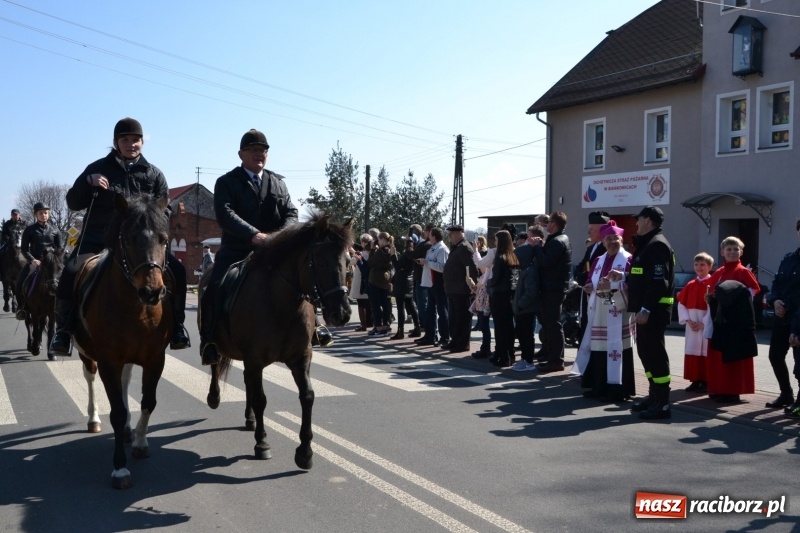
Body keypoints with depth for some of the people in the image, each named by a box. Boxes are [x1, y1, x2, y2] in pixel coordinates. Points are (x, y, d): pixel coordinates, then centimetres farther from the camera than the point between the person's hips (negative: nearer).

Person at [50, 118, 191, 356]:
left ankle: (175, 326, -3)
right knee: (70, 272, -26)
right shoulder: (98, 169, 7)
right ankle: (64, 329, -8)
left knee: (177, 270, -17)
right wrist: (88, 183, -14)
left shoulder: (154, 174, 9)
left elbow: (164, 211, 10)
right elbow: (73, 203, 5)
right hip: (99, 239, -1)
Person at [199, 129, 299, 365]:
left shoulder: (278, 183, 16)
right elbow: (225, 214, -14)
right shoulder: (226, 182, 2)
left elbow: (291, 213, 8)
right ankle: (209, 341, -10)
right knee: (214, 289, -23)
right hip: (237, 250, -3)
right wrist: (254, 235, -29)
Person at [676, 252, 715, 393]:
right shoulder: (690, 285, 12)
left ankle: (705, 382, 3)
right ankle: (695, 381, 15)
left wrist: (703, 323, -16)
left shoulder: (712, 284, -7)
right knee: (692, 351, 8)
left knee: (705, 352, -3)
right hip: (692, 325, 6)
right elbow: (681, 303, 9)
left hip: (706, 325, -6)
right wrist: (687, 320, -5)